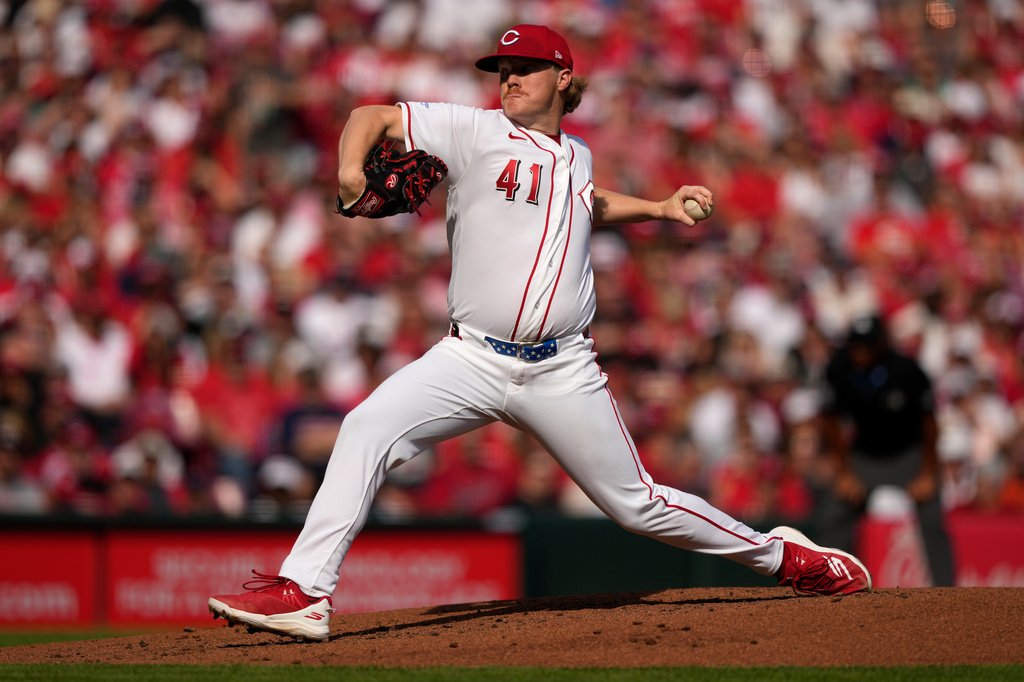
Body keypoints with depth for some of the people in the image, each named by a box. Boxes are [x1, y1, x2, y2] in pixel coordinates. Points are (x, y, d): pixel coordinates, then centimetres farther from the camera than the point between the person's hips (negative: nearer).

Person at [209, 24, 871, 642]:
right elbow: (373, 116, 0)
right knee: (368, 429, -24)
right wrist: (351, 172, -19)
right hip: (473, 360, -2)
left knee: (639, 505, 5)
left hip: (562, 372, 2)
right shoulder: (476, 132, 2)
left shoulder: (577, 157, 15)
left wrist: (659, 207, 28)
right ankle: (304, 593, -25)